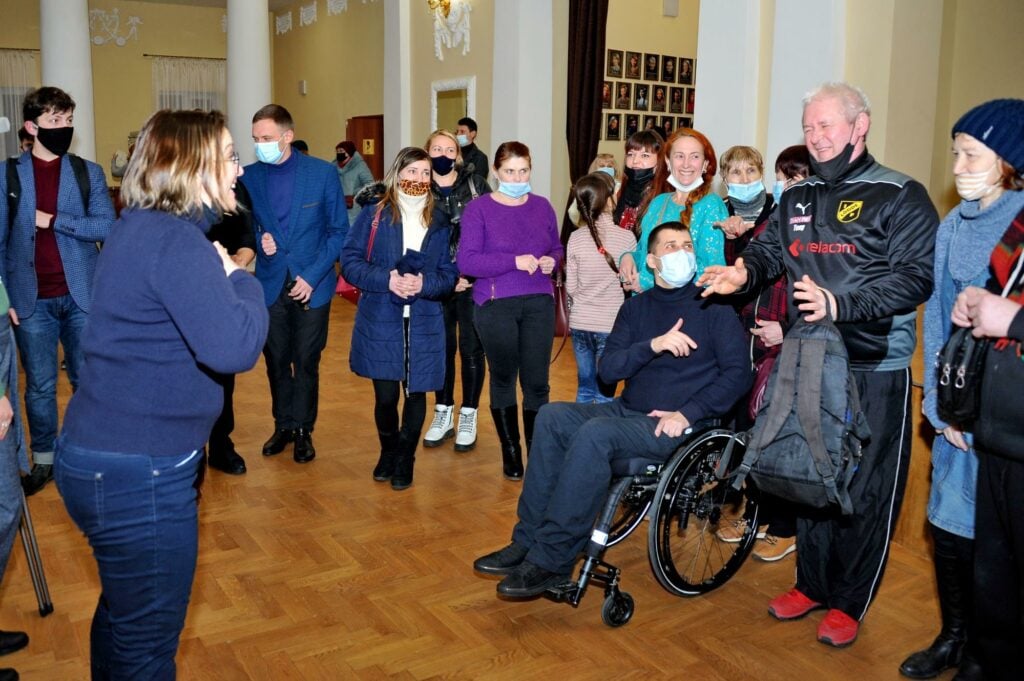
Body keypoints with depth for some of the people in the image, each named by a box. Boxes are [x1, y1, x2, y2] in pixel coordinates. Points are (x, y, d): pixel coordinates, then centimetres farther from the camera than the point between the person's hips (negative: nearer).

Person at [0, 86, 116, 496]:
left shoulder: (89, 173, 4)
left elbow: (107, 227, -6)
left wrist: (52, 220, -13)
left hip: (81, 296, 1)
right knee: (40, 385, 8)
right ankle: (43, 460, 22)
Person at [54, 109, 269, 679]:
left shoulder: (142, 226, 9)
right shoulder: (176, 240, -21)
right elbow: (234, 347, -31)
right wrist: (243, 280, -14)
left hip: (105, 454, 10)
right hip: (140, 473, -10)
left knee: (123, 614, 28)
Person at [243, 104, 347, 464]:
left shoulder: (323, 172, -6)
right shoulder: (249, 176, 0)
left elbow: (338, 229, -3)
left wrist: (312, 276, -10)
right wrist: (259, 242, -13)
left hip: (313, 285, -2)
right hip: (270, 283, 2)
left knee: (306, 362, 6)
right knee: (276, 360, 10)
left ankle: (303, 430, 22)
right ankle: (283, 425, 28)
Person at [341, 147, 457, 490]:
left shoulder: (438, 221, 7)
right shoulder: (373, 215, 1)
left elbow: (449, 274, 6)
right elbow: (350, 261, -4)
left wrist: (424, 284, -15)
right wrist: (387, 280, -18)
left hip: (424, 324, 2)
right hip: (380, 321, -1)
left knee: (415, 392, 7)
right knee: (385, 395, 2)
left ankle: (405, 460, 29)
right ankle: (388, 453, 31)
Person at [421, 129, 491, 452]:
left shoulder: (476, 185, 1)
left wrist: (471, 274, -11)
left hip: (473, 282, -1)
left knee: (471, 349, 5)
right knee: (441, 348, 10)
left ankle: (468, 416, 18)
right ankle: (443, 414, 24)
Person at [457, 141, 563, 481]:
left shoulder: (542, 206, 9)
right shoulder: (478, 209, -3)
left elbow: (556, 247, 19)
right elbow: (466, 261, -11)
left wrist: (551, 260, -5)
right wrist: (515, 261, -20)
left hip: (539, 303, 3)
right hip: (496, 306, -2)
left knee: (537, 382, 3)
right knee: (503, 379, 10)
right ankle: (510, 452, 24)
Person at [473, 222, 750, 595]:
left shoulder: (714, 308, 1)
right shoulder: (636, 307, 14)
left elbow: (738, 373, -7)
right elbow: (608, 369, 4)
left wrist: (687, 414, -17)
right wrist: (653, 345, -14)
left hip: (676, 425, -6)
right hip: (628, 411, 6)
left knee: (595, 433, -31)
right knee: (553, 416, -18)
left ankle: (551, 560, -25)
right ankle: (528, 541, -16)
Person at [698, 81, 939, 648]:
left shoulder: (900, 197, -7)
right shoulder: (796, 199, 12)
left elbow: (916, 277, -16)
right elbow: (768, 252, 14)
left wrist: (840, 304, -28)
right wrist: (744, 272, -10)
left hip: (875, 373, -5)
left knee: (865, 490, 4)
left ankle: (848, 603, 22)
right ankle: (811, 584, 33)